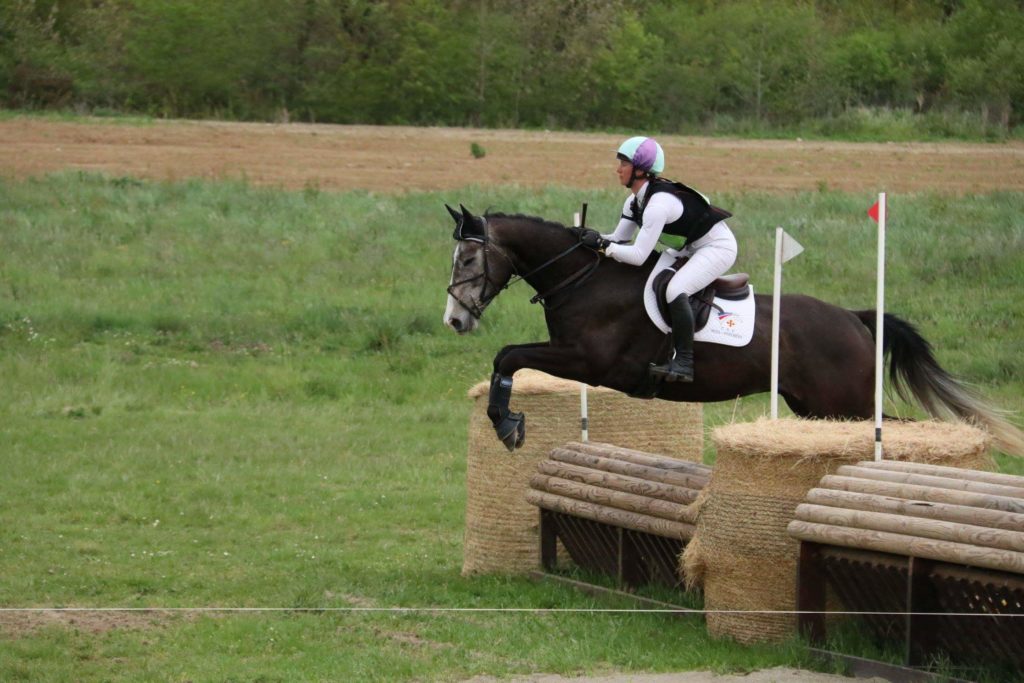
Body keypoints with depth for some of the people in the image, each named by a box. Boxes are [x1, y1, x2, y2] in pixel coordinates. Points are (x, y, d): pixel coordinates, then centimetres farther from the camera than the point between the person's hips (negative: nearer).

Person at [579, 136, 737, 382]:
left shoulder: (658, 203, -31)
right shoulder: (635, 202, -1)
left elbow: (638, 256, -33)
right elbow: (619, 238, 7)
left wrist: (601, 244, -27)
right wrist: (593, 237, -11)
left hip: (718, 247, -11)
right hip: (691, 249, 11)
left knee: (675, 291, -30)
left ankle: (684, 362, -25)